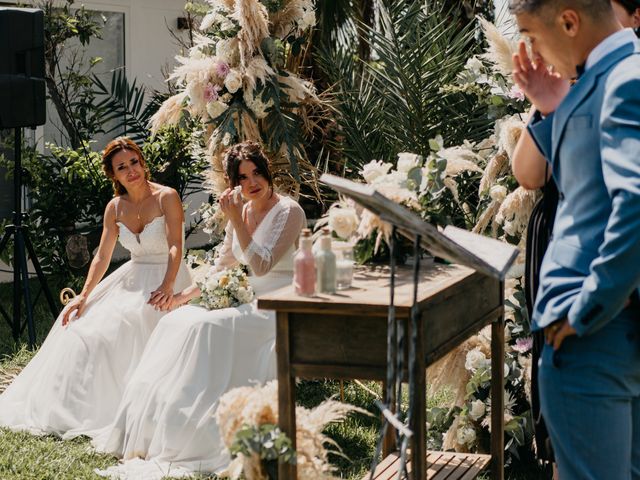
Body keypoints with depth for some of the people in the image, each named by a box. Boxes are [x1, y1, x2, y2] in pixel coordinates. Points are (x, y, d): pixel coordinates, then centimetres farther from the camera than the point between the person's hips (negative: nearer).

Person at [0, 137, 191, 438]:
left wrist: (167, 286, -34)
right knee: (82, 322, -3)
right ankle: (73, 405, 8)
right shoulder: (115, 208, 6)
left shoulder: (166, 198, -10)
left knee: (122, 326, -28)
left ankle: (110, 410, -19)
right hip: (132, 277, 7)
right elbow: (102, 257, 6)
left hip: (164, 280, -7)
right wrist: (83, 296, -5)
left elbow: (176, 245, -19)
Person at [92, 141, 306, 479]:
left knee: (206, 327, -26)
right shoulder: (241, 212, 12)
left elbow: (261, 266, -19)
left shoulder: (288, 211, -10)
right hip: (255, 305, 8)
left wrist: (236, 220, -19)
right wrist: (183, 296, 15)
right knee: (178, 322, -7)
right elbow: (222, 268, 23)